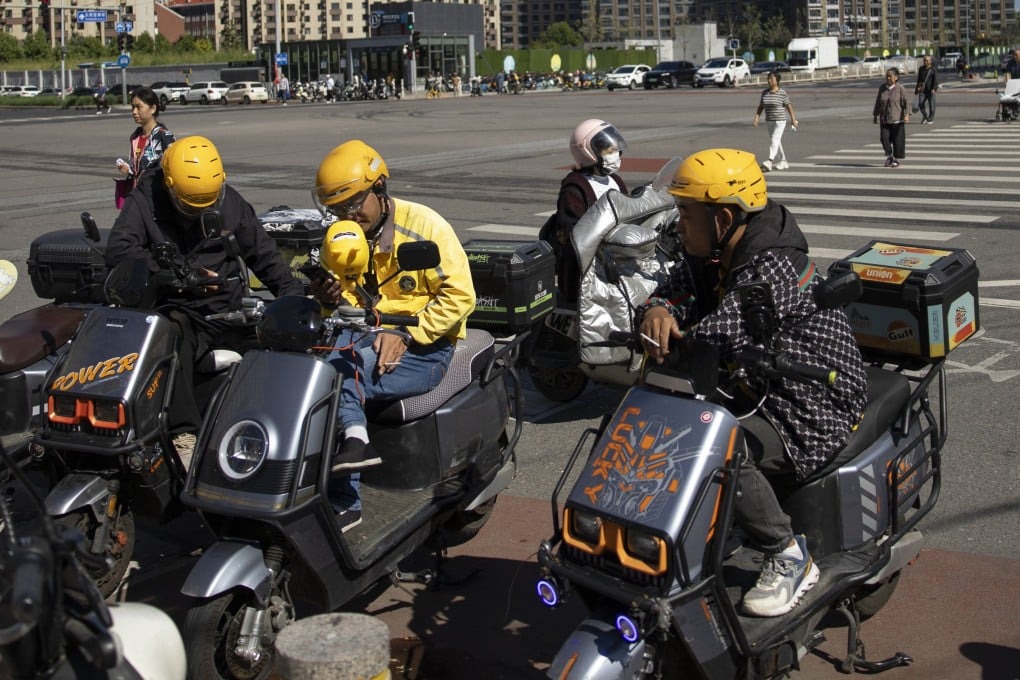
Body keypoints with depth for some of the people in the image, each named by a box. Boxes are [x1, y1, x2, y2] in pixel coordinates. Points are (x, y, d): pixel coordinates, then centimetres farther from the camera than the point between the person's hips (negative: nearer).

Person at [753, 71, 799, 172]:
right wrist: (756, 117, -3)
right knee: (776, 142, 12)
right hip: (769, 121, 6)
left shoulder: (782, 93, -10)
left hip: (780, 121, -6)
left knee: (774, 140, -17)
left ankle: (769, 162, -27)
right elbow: (761, 106, 8)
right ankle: (783, 162, 24)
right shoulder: (764, 92, 4)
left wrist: (793, 120, -6)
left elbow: (789, 107, -6)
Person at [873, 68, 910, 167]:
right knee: (884, 137, -8)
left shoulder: (900, 88, -6)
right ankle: (889, 156, 14)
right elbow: (878, 103, 13)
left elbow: (906, 102, -9)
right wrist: (875, 115, 14)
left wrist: (907, 114, -22)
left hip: (897, 119, -3)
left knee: (897, 139, 0)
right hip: (884, 119, 3)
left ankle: (896, 160, 15)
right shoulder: (882, 88, 5)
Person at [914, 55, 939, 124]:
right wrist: (917, 88, 20)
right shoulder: (921, 69, 13)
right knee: (920, 104, -6)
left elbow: (935, 80, -8)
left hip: (930, 90, -4)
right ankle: (924, 116, 17)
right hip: (922, 90, 4)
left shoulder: (933, 69, -2)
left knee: (931, 105, 0)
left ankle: (930, 119, 11)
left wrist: (934, 89, -20)